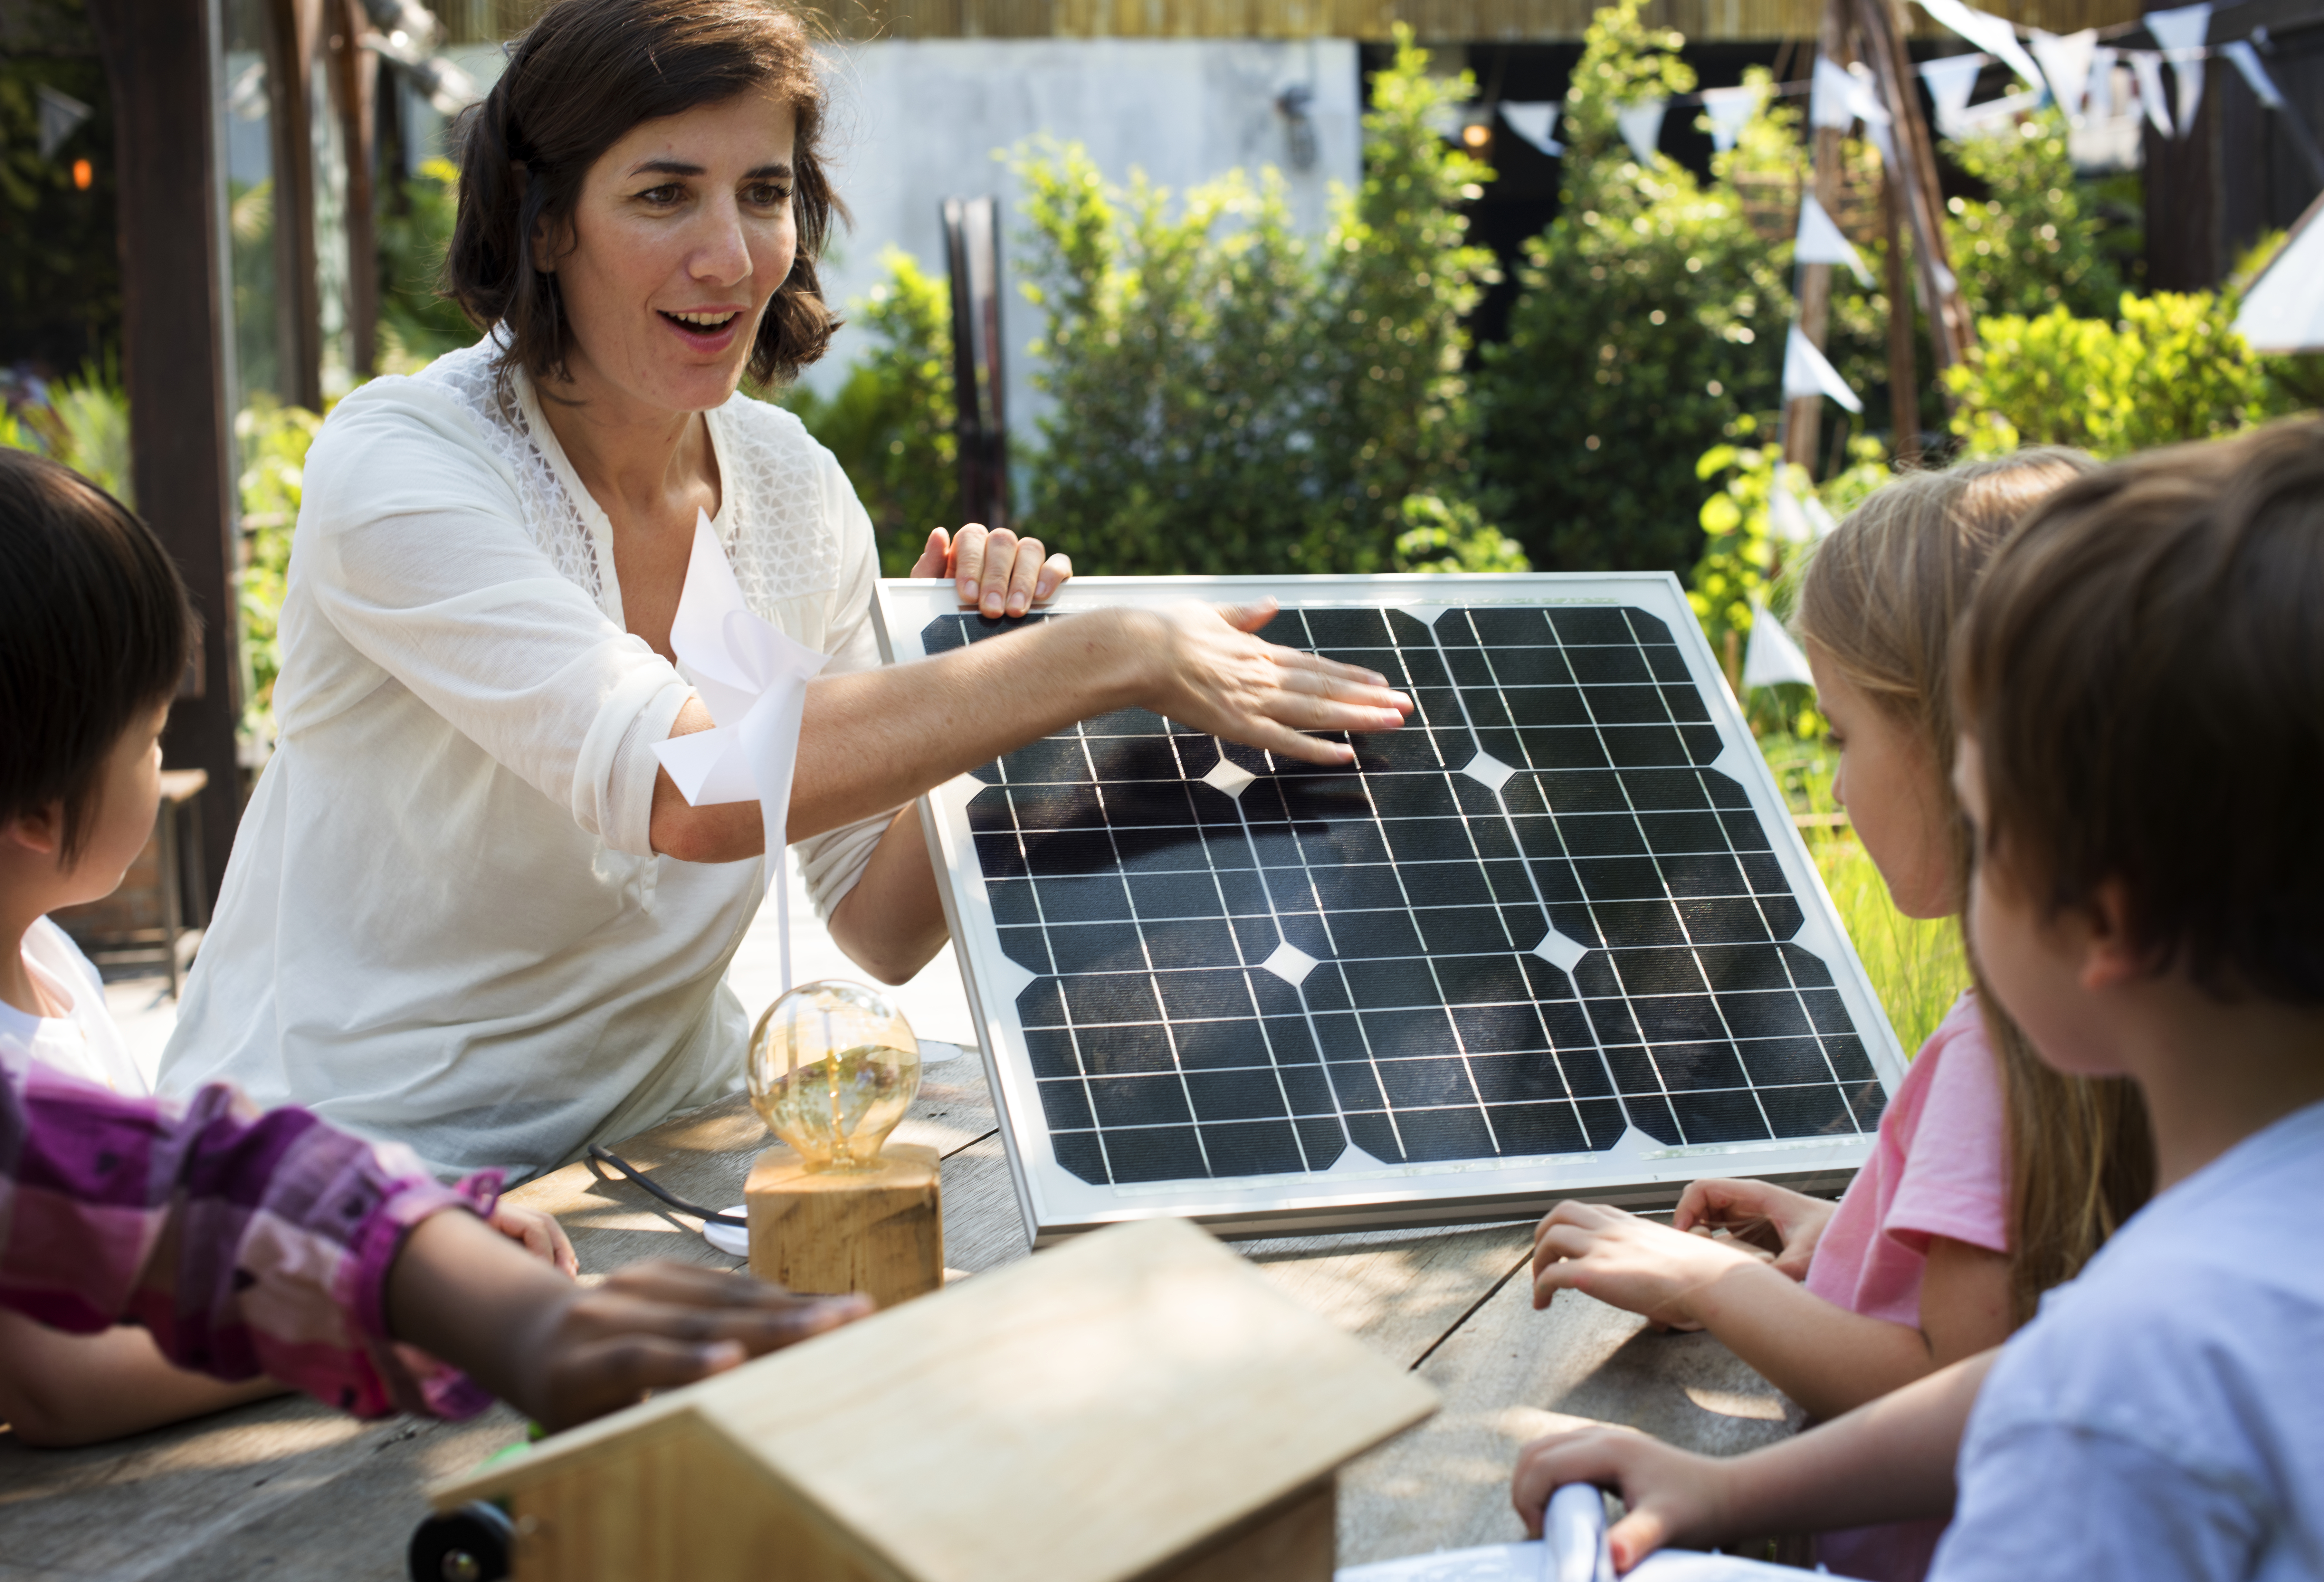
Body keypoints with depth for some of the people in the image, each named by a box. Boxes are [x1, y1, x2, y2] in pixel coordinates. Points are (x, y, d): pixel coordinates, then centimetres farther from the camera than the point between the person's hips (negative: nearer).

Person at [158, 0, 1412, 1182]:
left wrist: (987, 669, -11)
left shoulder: (796, 492, 2)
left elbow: (881, 934, 6)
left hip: (653, 1133, 6)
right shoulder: (394, 467, -17)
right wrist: (1105, 657, -30)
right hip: (344, 1169, -6)